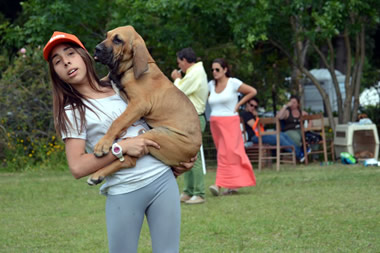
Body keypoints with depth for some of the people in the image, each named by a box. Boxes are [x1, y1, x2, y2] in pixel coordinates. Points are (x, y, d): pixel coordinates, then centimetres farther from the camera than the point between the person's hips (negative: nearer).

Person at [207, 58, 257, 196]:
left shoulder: (233, 83, -4)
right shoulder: (211, 85, 10)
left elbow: (252, 91, 0)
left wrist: (238, 104, -3)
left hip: (230, 122, -6)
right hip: (215, 123, 6)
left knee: (226, 153, -12)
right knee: (226, 153, 7)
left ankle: (219, 185, -17)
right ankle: (233, 186, 11)